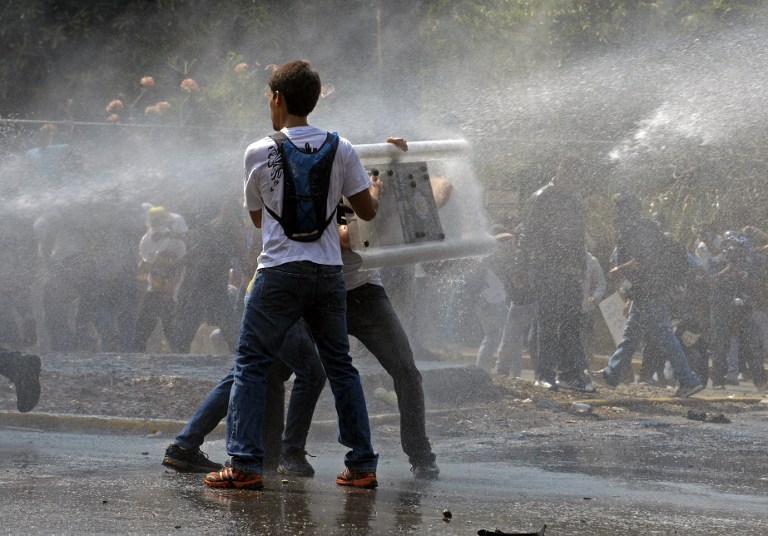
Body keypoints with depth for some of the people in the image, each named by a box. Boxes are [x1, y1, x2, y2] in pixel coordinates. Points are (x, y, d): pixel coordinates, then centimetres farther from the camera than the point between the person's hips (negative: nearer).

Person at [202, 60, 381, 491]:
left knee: (251, 363, 4)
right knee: (341, 366, 12)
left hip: (281, 271, -3)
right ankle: (362, 466, 11)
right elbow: (367, 210, 7)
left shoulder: (259, 153, -2)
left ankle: (245, 465, -4)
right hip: (329, 270, 3)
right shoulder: (341, 149, 2)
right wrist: (375, 189, 29)